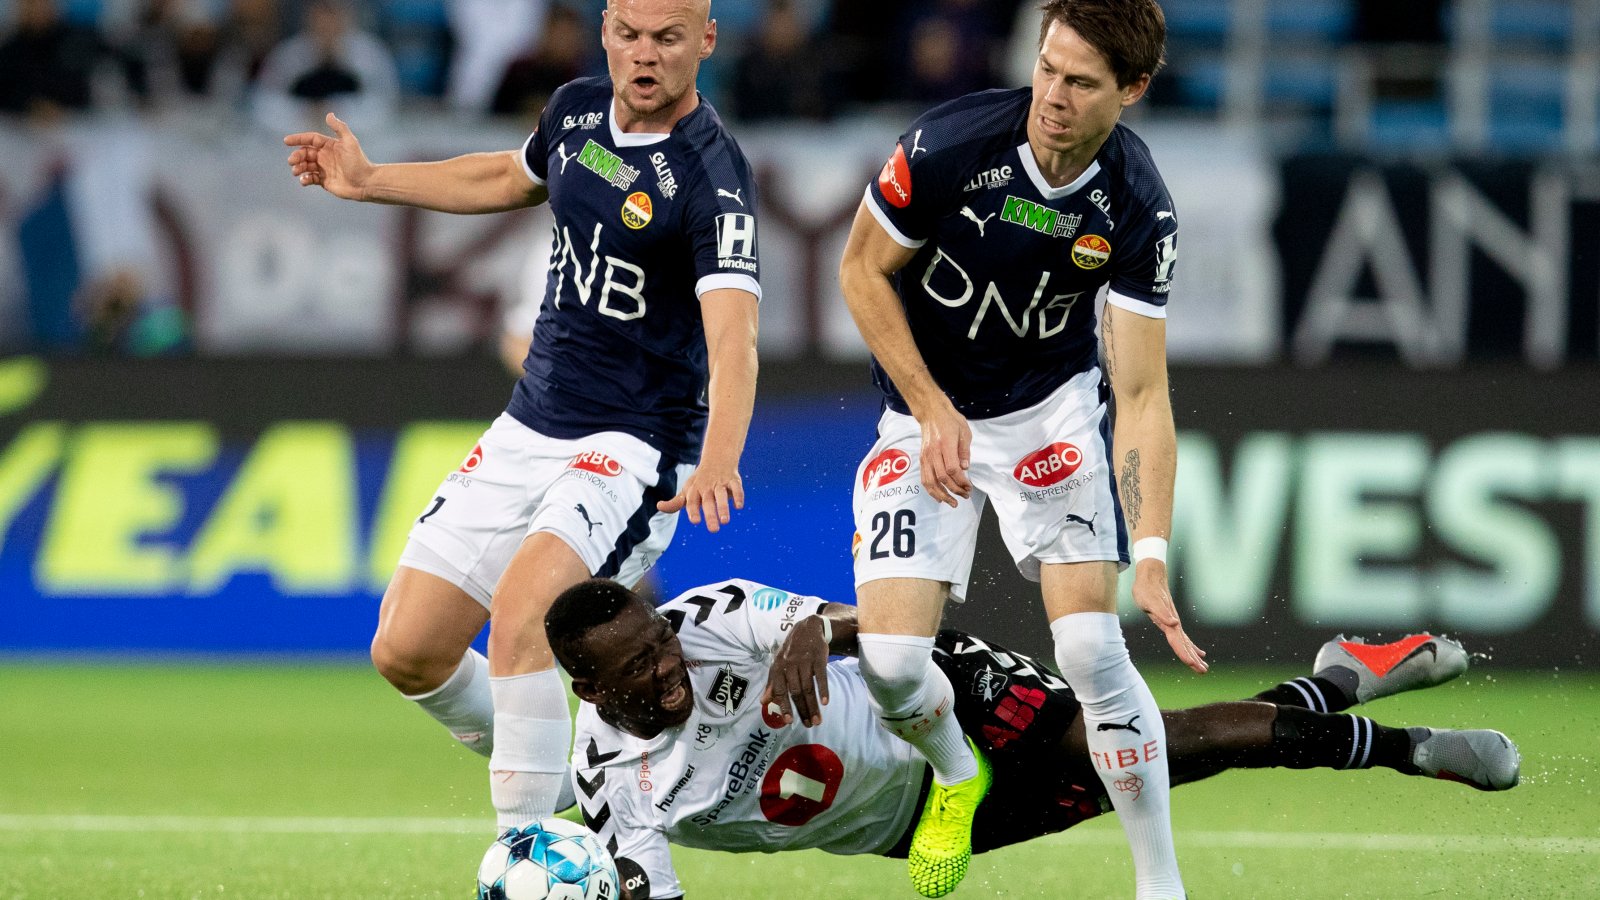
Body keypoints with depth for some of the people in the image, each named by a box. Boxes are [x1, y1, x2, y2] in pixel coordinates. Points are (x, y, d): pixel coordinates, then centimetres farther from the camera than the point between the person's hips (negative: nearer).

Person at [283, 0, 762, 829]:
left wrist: (717, 462, -49)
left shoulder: (711, 176, -19)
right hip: (527, 431, 7)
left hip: (632, 449, -7)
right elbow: (511, 177, 28)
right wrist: (369, 182, 31)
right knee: (407, 651, 4)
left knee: (519, 613, -31)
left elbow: (731, 338, -32)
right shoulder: (577, 111, 3)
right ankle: (550, 784, 28)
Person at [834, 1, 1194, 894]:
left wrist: (1152, 556, -29)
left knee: (1092, 647, -17)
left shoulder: (1138, 209, -20)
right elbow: (863, 270, -8)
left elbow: (1142, 394, -19)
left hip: (1053, 409, 0)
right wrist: (933, 412, -15)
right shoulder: (951, 144, -24)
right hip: (928, 414, 0)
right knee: (891, 660, -13)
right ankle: (957, 774, 23)